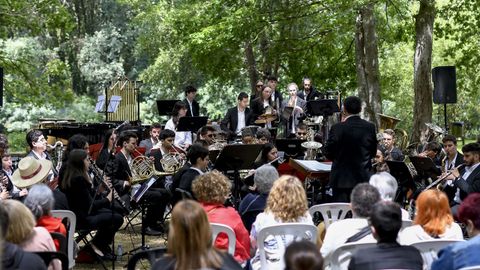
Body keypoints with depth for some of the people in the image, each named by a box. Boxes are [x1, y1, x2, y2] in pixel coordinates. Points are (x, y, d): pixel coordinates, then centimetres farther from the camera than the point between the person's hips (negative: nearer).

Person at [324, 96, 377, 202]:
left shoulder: (338, 128, -12)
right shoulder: (370, 127, -2)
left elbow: (328, 153, -5)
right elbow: (373, 153, 8)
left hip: (342, 179, -3)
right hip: (364, 178, 3)